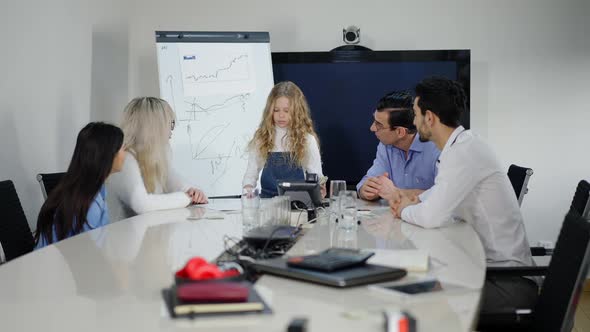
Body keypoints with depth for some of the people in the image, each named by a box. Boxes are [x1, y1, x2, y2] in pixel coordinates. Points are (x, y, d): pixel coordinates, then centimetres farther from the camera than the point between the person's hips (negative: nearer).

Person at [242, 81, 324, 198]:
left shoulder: (307, 139, 3)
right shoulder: (261, 138, 7)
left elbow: (316, 175, 5)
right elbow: (251, 172, 11)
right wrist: (248, 188, -9)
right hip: (267, 200, 1)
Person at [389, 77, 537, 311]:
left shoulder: (464, 152, -20)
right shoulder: (461, 145, 10)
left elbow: (432, 217, -27)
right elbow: (439, 193, 26)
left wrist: (405, 210, -5)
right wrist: (414, 202, 5)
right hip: (486, 262, 9)